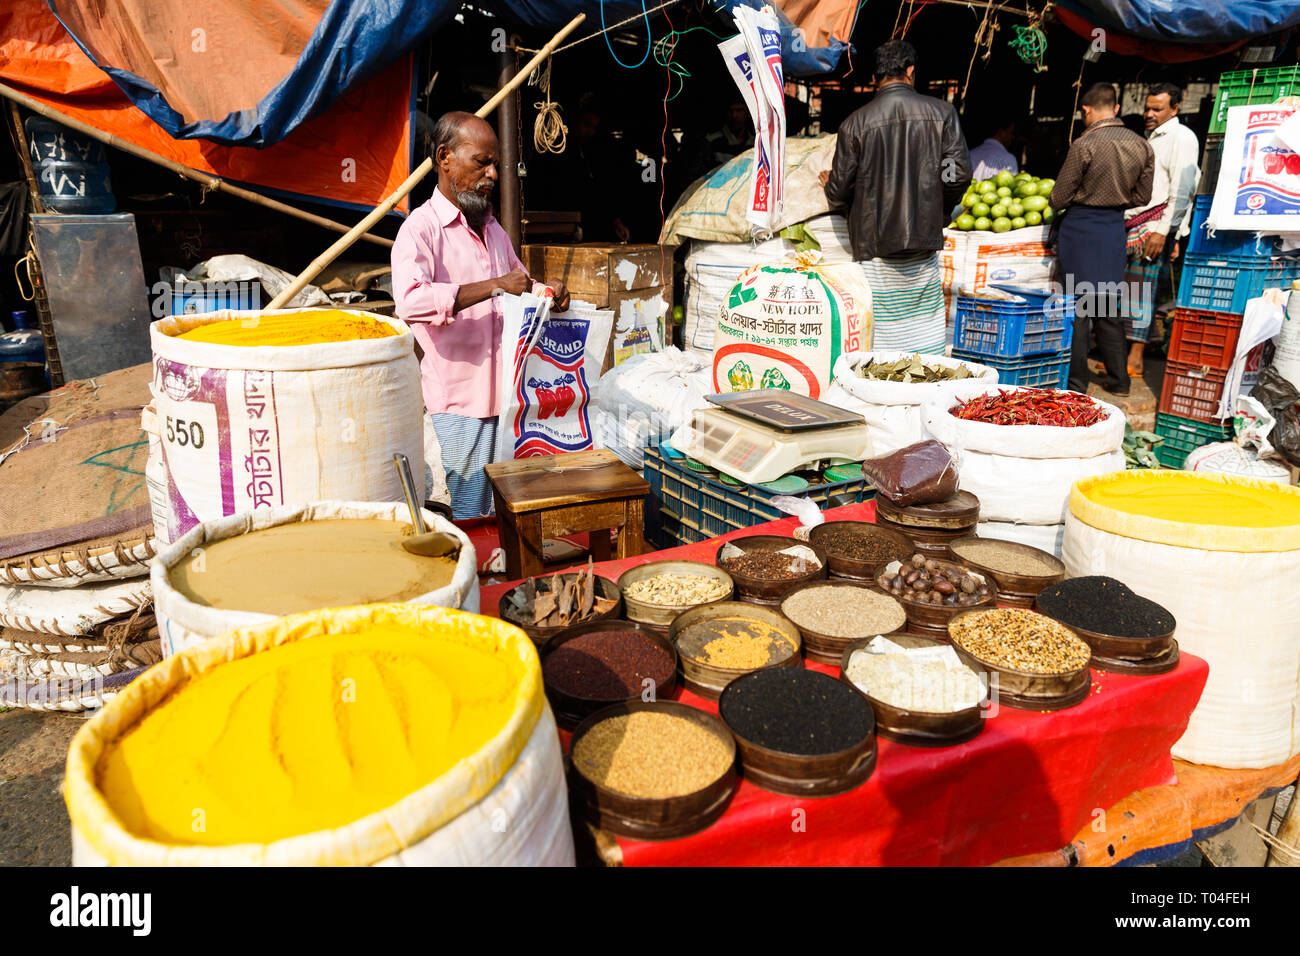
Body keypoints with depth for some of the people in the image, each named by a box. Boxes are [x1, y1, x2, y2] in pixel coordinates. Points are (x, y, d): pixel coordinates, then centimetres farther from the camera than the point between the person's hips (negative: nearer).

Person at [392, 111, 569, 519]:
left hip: (506, 391, 7)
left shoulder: (492, 229, 18)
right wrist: (494, 286, -29)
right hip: (461, 398, -7)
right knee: (474, 521, -2)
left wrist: (546, 291, 9)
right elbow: (410, 301, -26)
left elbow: (519, 281, 33)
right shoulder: (421, 229, -7)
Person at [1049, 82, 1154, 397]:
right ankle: (1118, 379, 19)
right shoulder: (1141, 145, 4)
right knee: (1108, 306, 15)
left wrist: (1056, 203, 13)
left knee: (1078, 305, 2)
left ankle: (1076, 382, 6)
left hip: (1081, 227, -5)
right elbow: (1142, 196, 10)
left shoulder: (1084, 145, -14)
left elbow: (1059, 198, -9)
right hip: (1115, 227, 6)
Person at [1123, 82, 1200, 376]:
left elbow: (1181, 189, -11)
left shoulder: (1181, 137, -3)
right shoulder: (1149, 137, 22)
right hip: (1130, 225, 8)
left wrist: (1164, 232, -17)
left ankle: (1135, 360, -7)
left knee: (1141, 291, -9)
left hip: (1154, 225, -7)